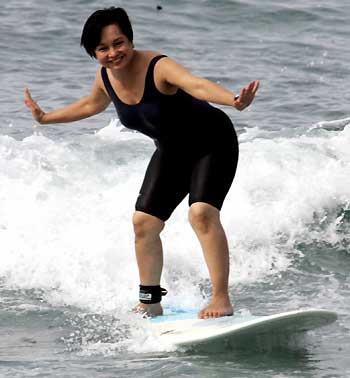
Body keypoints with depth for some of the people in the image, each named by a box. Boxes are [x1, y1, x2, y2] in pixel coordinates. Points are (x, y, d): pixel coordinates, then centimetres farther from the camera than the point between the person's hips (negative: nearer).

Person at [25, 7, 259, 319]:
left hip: (212, 142, -8)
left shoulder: (158, 68, -32)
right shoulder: (106, 77, -9)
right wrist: (46, 118, 26)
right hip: (172, 152, 8)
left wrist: (235, 101, -71)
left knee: (202, 213, -26)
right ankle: (150, 303, 21)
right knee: (144, 221, 4)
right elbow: (91, 105, 17)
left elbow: (197, 85, -53)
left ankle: (222, 300, -22)